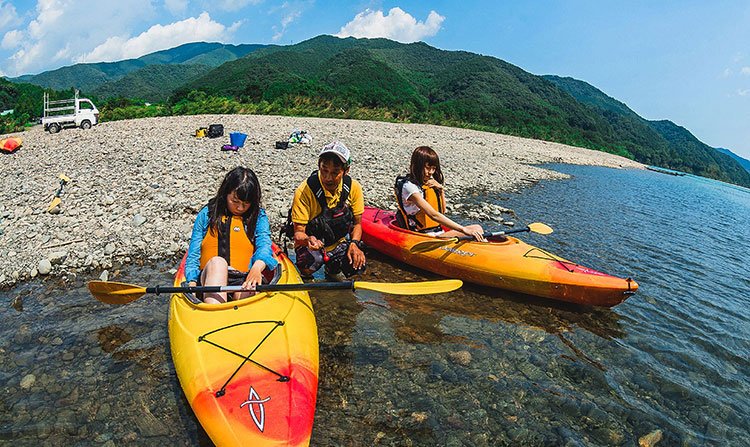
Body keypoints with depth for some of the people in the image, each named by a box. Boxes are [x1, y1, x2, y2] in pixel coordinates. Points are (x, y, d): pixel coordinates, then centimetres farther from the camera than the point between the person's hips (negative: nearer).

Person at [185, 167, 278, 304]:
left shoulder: (258, 217, 15)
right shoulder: (206, 214, 17)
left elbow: (264, 245, -2)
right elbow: (193, 254, 14)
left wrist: (257, 267, -25)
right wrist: (192, 282, -4)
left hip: (243, 279, 0)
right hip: (210, 276, 0)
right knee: (217, 261, -35)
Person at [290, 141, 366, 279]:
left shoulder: (354, 188, -11)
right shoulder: (304, 191, -21)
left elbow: (357, 224, 0)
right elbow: (298, 233, -19)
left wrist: (355, 243, -20)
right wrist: (308, 240, -43)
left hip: (340, 242, 4)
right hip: (312, 243, -3)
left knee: (357, 265, -22)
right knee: (307, 269, -34)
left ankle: (333, 267, 13)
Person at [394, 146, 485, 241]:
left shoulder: (430, 181, 12)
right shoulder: (410, 186, -15)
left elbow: (442, 211, 19)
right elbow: (433, 215, -25)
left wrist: (441, 190, 1)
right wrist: (464, 230, -30)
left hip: (439, 232, 8)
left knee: (477, 229, -11)